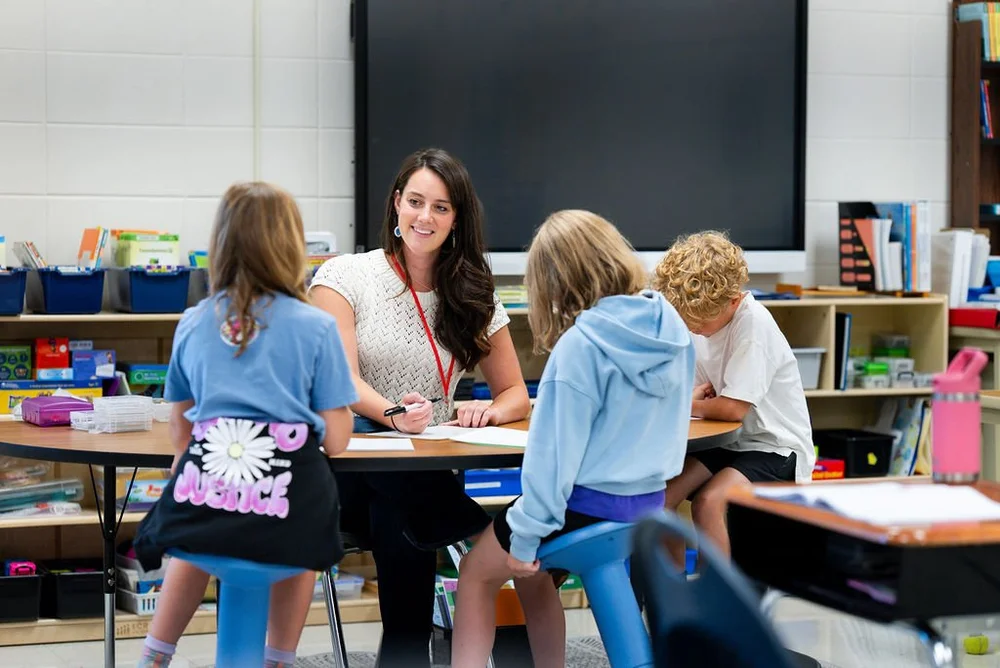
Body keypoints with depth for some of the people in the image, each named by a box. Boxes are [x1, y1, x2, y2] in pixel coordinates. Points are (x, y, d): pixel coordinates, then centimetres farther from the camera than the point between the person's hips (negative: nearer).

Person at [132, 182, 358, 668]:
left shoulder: (192, 324, 10)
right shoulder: (316, 327, 0)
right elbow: (335, 441, 1)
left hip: (201, 497, 3)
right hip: (284, 500, -2)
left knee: (198, 541, 37)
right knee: (304, 538, 33)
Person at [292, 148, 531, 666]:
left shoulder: (474, 298, 12)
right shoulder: (345, 277, 2)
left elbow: (516, 393, 16)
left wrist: (491, 411, -11)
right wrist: (394, 416, -33)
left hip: (429, 473, 3)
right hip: (348, 466, -3)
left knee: (398, 520, -36)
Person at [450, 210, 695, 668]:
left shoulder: (581, 345, -22)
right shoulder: (674, 329, -3)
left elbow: (557, 448, -19)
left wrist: (527, 533, -11)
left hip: (589, 506, -7)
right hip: (649, 504, 7)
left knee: (477, 573, 16)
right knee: (530, 571, 29)